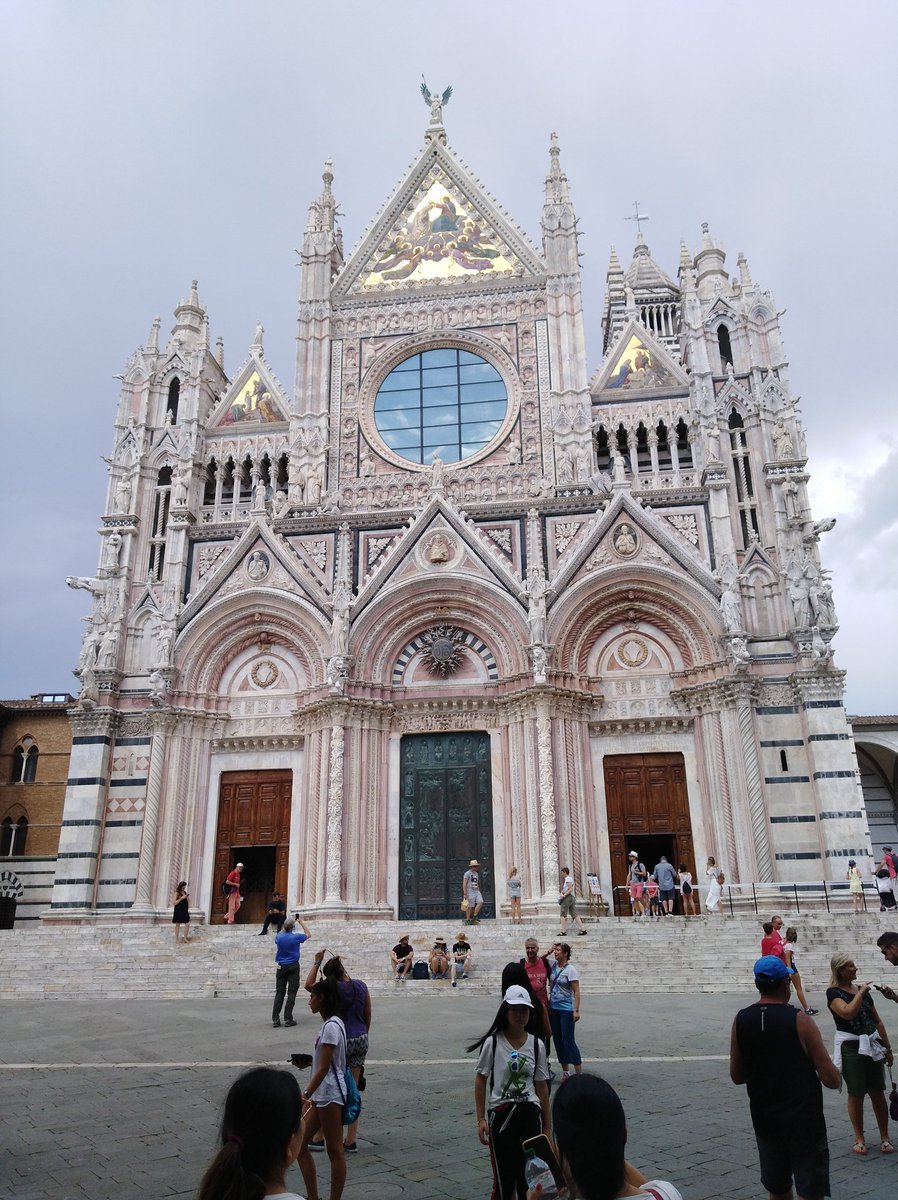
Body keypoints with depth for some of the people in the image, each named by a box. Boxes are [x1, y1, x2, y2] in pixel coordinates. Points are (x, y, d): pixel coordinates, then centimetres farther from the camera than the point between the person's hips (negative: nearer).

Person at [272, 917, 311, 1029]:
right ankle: (288, 1019, -4)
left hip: (281, 967, 3)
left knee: (279, 992, 5)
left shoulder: (278, 937, -4)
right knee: (291, 992, 0)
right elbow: (308, 935, 9)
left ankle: (275, 1019, 0)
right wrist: (301, 922, 14)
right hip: (293, 967, -3)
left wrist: (287, 924, 23)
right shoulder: (296, 937, -11)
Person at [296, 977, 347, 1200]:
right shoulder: (331, 1023, 11)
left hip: (330, 1095, -10)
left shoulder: (331, 1026, -19)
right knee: (299, 1144, 13)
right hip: (322, 1095, 10)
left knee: (335, 1151, 1)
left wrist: (306, 1095, -21)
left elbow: (324, 1067, -22)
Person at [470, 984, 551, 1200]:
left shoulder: (536, 1045, 0)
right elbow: (481, 1079, -1)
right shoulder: (493, 1042, -9)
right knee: (504, 1177, 4)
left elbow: (541, 1086, 7)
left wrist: (547, 1126, 10)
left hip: (530, 1113, 2)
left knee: (529, 1176, 7)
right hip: (501, 1114, -2)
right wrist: (481, 1119, -3)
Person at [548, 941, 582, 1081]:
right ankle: (565, 1072, 23)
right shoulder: (553, 966, 4)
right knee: (558, 1040, 11)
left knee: (568, 1041, -5)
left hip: (566, 1010, -7)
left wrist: (576, 1010, -18)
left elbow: (576, 992, -13)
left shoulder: (570, 970, -12)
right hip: (554, 1009, 7)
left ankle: (579, 1073, 5)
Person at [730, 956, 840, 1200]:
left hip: (765, 1122, 4)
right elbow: (832, 1080, -13)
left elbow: (737, 1076, 3)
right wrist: (836, 1072, 9)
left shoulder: (740, 1020, -4)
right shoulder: (800, 1021, -15)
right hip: (804, 1123, -4)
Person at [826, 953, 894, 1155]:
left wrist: (887, 1047, 12)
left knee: (878, 1093, 7)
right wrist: (860, 992, -17)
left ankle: (884, 1138, 19)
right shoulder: (834, 992, -10)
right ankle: (859, 1138, 17)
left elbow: (877, 1021, 14)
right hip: (851, 1047, -5)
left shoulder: (863, 989, 8)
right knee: (856, 1094, 4)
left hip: (872, 1046, 5)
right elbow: (848, 1013, -27)